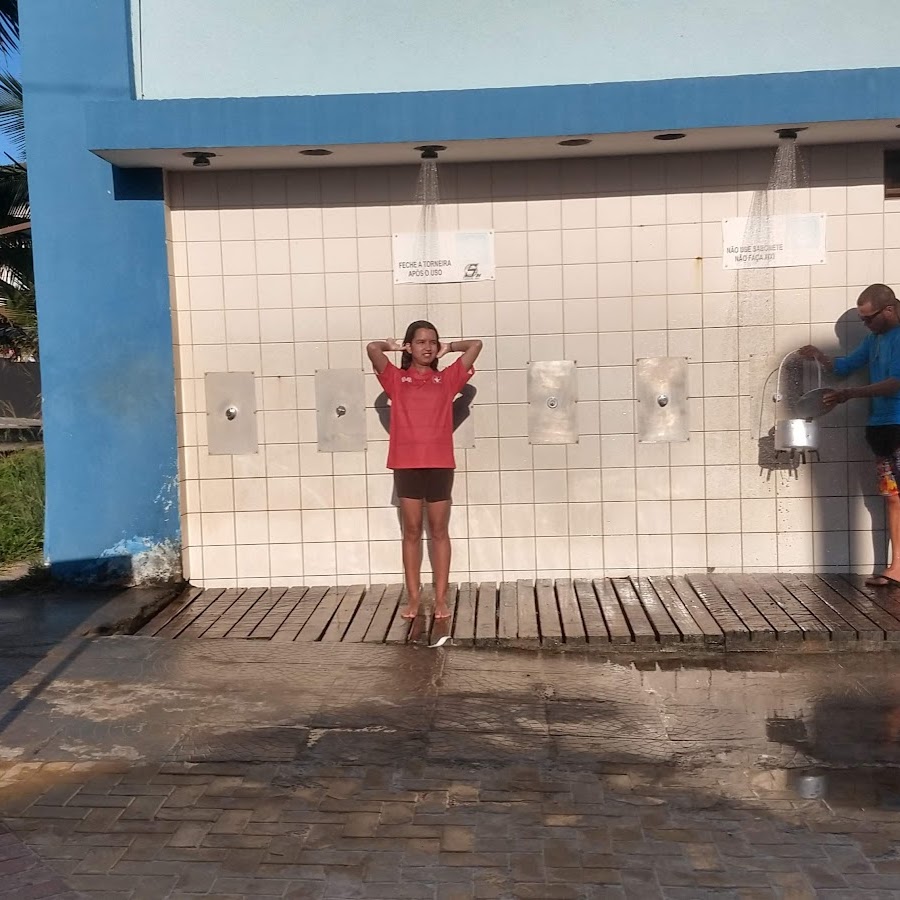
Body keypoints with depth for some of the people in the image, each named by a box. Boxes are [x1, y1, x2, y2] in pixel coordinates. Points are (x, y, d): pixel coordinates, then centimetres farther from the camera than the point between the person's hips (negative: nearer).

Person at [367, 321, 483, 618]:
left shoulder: (447, 379, 9)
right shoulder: (396, 379, 6)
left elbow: (476, 345, 5)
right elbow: (372, 348, -6)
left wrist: (448, 347, 15)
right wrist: (394, 346, 11)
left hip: (440, 464, 0)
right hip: (406, 464, 0)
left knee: (439, 531, 6)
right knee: (412, 531, 6)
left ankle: (441, 598, 10)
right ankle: (413, 597, 13)